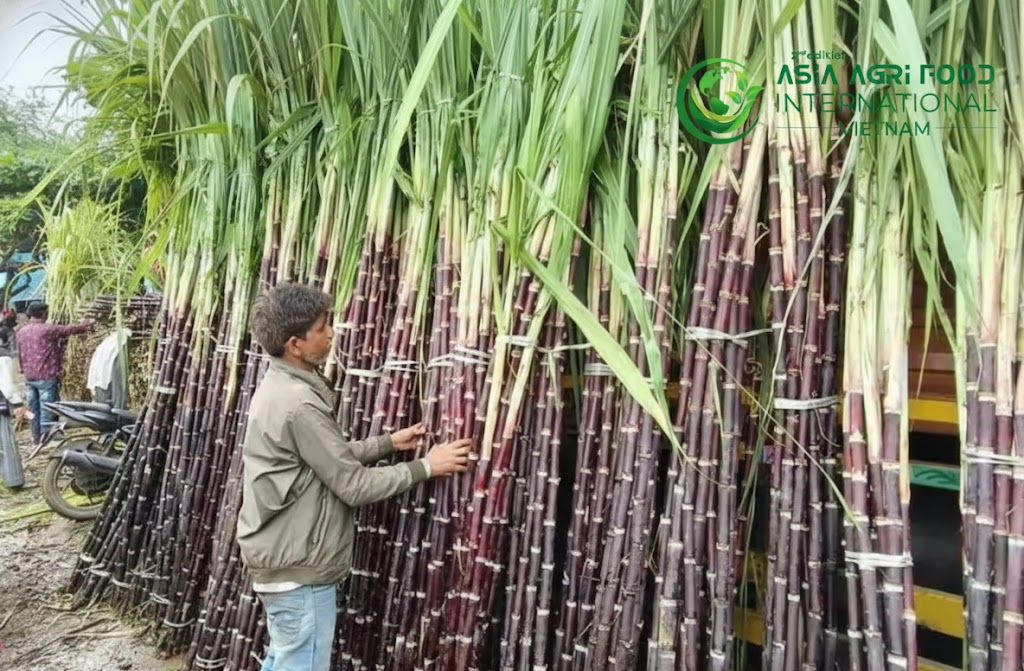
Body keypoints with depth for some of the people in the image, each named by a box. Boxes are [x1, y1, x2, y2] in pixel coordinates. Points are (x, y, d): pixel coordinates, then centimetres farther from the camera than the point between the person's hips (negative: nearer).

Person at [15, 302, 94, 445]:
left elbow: (20, 355, 16)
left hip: (29, 377, 7)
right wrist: (87, 326, 13)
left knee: (34, 410, 14)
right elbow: (70, 329, -2)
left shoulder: (20, 331, 8)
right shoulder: (48, 329, -13)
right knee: (47, 411, -1)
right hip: (46, 376, -7)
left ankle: (37, 439, 22)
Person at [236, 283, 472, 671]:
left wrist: (389, 443, 8)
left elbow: (334, 457, 13)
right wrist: (426, 467, -13)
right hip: (299, 568, -10)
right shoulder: (298, 404, -26)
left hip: (280, 558, 10)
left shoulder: (277, 387, 6)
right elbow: (354, 486, -21)